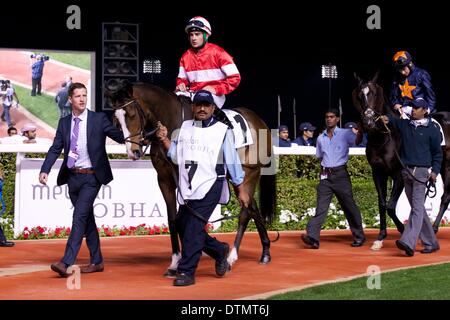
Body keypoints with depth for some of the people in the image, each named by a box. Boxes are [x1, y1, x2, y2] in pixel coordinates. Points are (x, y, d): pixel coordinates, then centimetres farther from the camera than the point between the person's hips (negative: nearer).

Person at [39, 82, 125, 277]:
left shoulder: (98, 119, -1)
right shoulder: (64, 123, 8)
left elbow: (120, 137, 1)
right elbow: (55, 149, 4)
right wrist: (45, 170, -8)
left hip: (91, 176, -5)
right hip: (72, 176, 5)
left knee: (79, 217, -15)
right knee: (87, 219, 13)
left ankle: (66, 263, -20)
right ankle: (96, 262, 23)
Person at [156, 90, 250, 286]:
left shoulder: (222, 131, 2)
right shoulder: (185, 128, 14)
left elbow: (233, 162, 2)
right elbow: (176, 156, 14)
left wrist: (241, 189, 1)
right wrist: (164, 139, -1)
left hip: (209, 187, -6)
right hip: (187, 188, 6)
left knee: (193, 227, -13)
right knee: (182, 226, 10)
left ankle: (186, 272, -8)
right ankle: (219, 250, 31)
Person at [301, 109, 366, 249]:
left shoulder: (345, 134, 0)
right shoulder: (321, 138, 14)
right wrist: (324, 168, 11)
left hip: (340, 174, -3)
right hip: (325, 176, 3)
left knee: (349, 206, 3)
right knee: (321, 207, -8)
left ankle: (359, 236, 16)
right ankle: (313, 237, -18)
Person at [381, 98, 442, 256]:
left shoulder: (432, 129, -1)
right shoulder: (405, 124, 12)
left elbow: (437, 152, 3)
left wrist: (435, 170, -7)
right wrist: (387, 119, -11)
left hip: (421, 171, -6)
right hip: (406, 171, 6)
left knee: (417, 207, -15)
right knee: (417, 209, 10)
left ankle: (408, 242, -29)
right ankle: (431, 243, 20)